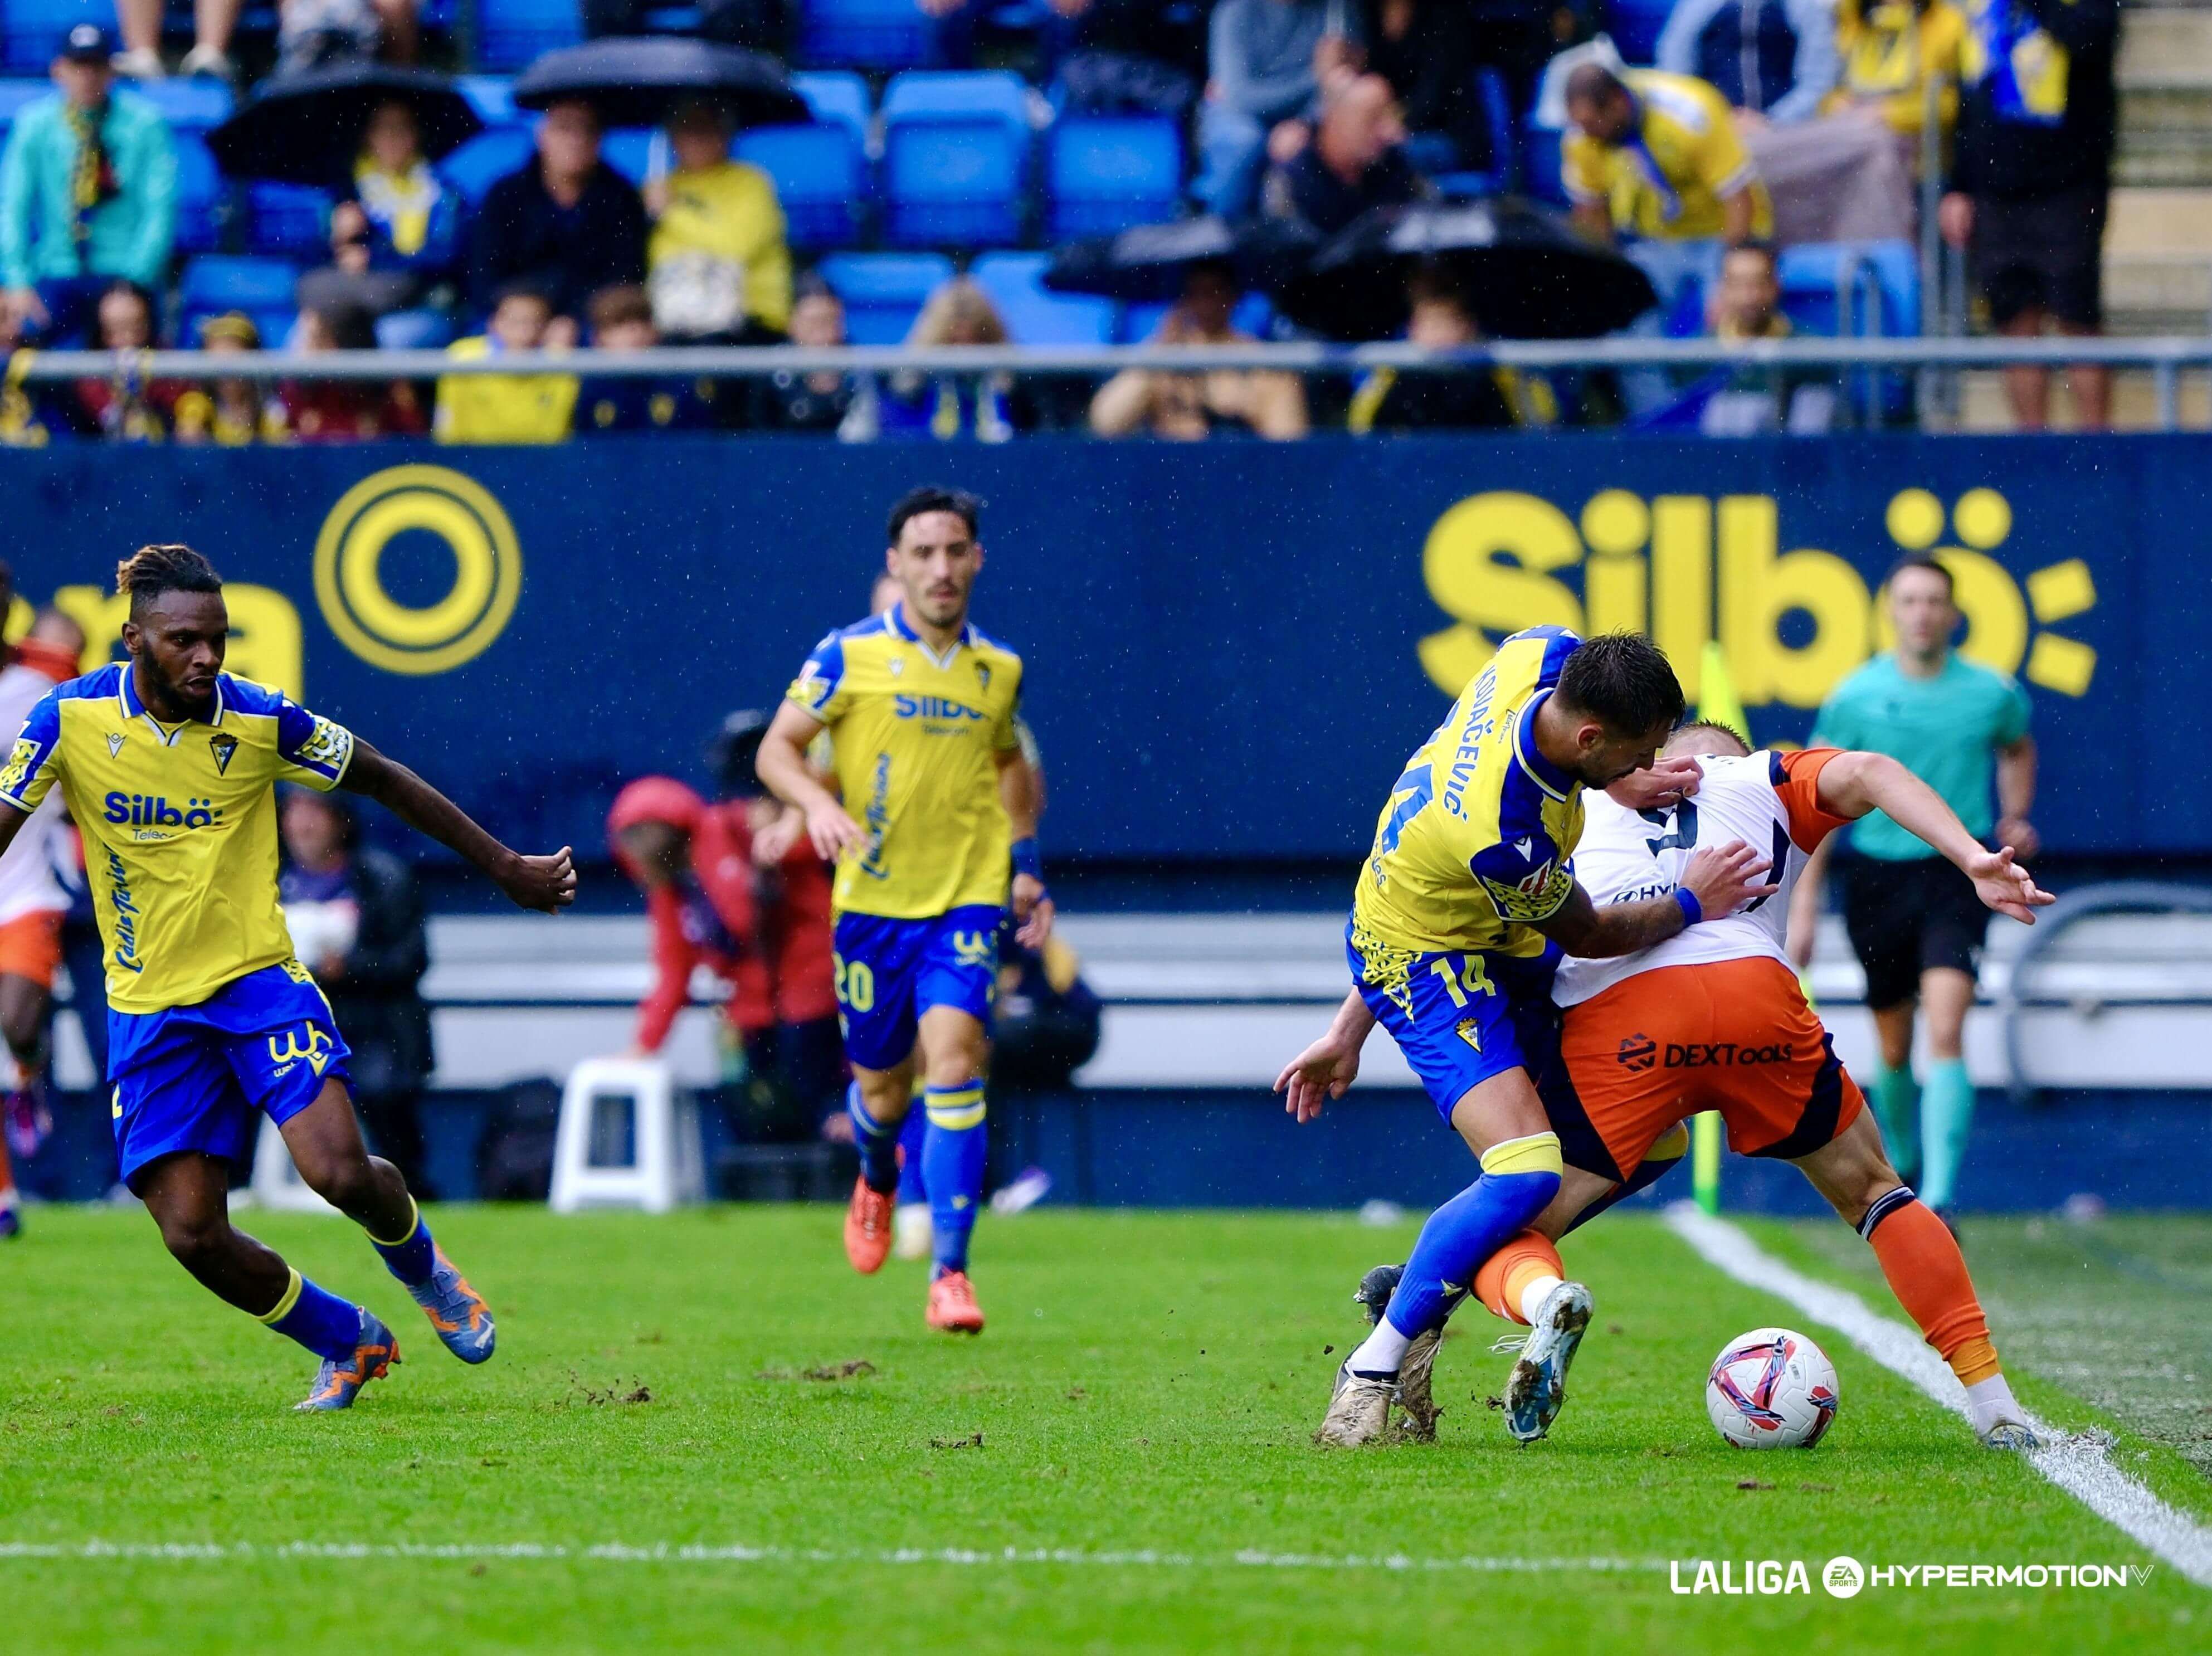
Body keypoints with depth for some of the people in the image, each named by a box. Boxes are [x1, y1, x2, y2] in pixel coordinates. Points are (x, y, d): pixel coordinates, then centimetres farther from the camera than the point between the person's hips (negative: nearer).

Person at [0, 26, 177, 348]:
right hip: (59, 274, 1)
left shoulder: (144, 124, 1)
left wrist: (136, 280, -15)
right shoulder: (35, 125, 5)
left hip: (125, 273, -1)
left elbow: (160, 210, -4)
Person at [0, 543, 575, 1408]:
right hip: (148, 1006, 1)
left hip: (257, 977, -1)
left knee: (340, 1171, -21)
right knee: (191, 1233, -9)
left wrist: (506, 868, 11)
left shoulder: (261, 721, -9)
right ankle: (348, 1340, 19)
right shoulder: (70, 719, -9)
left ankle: (420, 1264, 16)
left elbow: (386, 781, 5)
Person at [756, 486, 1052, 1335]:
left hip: (969, 900, 0)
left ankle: (950, 1272, -18)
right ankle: (877, 1178, 47)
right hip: (872, 900, 0)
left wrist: (1026, 863, 18)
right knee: (881, 1085, 9)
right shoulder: (850, 655, -3)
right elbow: (777, 749, -1)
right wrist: (817, 803, -20)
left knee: (954, 1065, -18)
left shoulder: (999, 669, 7)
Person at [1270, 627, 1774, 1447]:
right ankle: (1372, 1372, -9)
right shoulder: (1502, 833, -40)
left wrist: (1624, 783, 1)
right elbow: (1589, 935, -19)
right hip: (1430, 963, -10)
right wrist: (1690, 903, -8)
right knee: (1527, 1175, -25)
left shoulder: (1544, 654, -20)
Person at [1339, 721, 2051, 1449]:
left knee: (1515, 1231, 9)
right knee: (1870, 1191, 22)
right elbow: (1867, 773, 12)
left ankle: (1542, 1300, -29)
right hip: (1755, 993, 0)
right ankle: (1992, 1401, 13)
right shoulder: (1763, 777, 31)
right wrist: (1975, 862, 1)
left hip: (1609, 1018, 0)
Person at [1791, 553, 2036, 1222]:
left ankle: (1940, 1196, -24)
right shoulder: (1854, 698, -3)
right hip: (1877, 876, 1)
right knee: (1894, 1048, 12)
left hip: (1956, 873, -1)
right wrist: (1805, 906, 1)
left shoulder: (1992, 693, -1)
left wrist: (2016, 818, 8)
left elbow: (2018, 748, 24)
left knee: (1945, 1034, -18)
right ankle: (1901, 1163, 39)